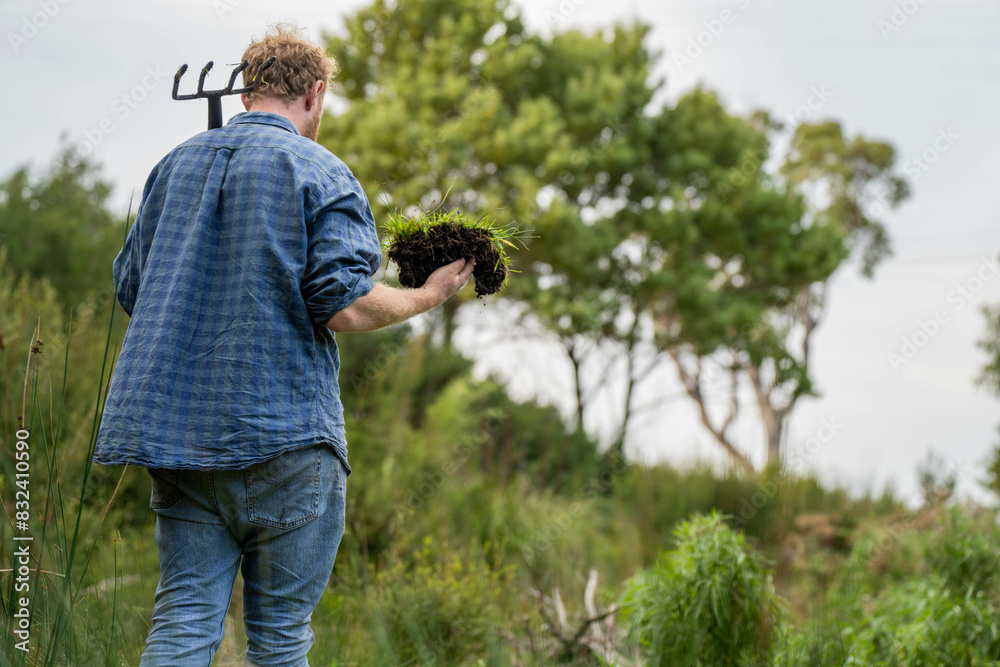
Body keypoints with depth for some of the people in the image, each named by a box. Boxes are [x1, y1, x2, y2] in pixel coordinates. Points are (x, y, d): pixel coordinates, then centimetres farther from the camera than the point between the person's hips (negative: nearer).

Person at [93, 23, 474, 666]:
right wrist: (426, 298, 2)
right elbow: (343, 304, -15)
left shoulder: (175, 165, 13)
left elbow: (129, 288, 20)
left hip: (175, 423, 5)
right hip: (282, 433, -5)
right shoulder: (320, 172, -5)